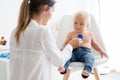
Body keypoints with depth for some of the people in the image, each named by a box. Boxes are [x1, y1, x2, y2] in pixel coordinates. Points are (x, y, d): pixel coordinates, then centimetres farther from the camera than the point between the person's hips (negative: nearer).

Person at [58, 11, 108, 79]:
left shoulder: (90, 34, 22)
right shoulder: (71, 34, 19)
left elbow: (94, 44, 32)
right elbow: (66, 43, 21)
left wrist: (101, 50, 17)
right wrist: (63, 48, -1)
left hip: (86, 52, 0)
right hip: (74, 51, 0)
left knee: (90, 57, -35)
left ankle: (87, 71, -58)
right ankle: (63, 68, -55)